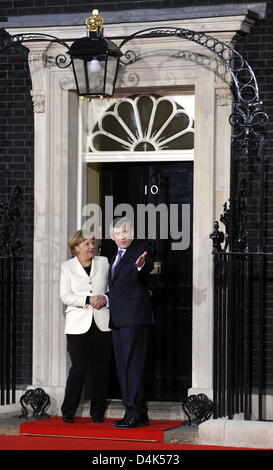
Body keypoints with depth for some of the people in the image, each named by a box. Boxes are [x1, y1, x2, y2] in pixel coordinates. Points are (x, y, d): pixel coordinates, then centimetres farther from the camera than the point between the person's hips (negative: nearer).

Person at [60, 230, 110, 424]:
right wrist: (88, 300, -15)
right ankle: (68, 412, 3)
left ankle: (98, 413, 10)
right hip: (78, 325, -2)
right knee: (79, 368, -9)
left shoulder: (103, 262, 12)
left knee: (101, 368, 1)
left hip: (101, 324, 3)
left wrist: (105, 299, -6)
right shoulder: (67, 267, 6)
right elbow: (65, 296, -2)